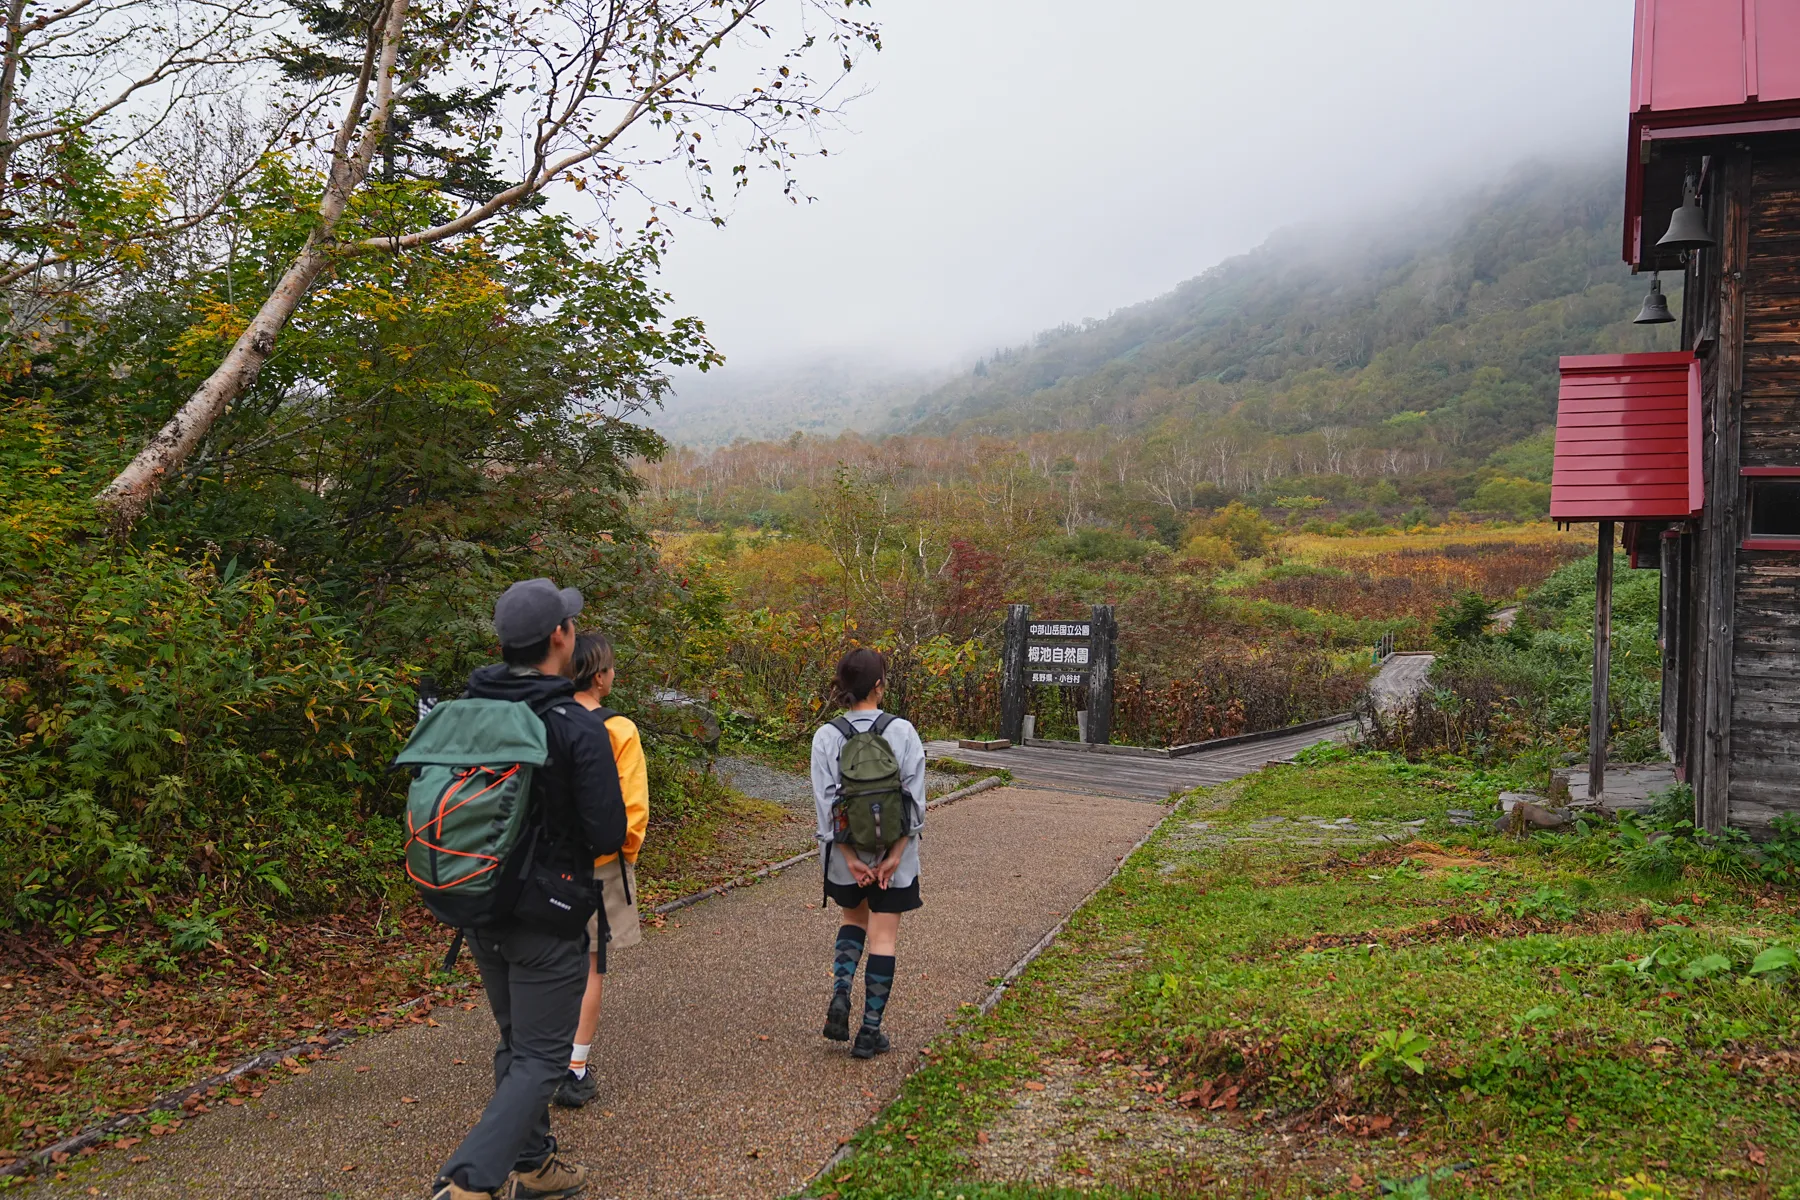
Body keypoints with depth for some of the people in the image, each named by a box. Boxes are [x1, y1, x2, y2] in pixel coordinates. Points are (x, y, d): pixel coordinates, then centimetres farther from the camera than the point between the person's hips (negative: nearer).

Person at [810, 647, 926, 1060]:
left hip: (846, 852, 2)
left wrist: (850, 857, -7)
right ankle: (870, 1032, 11)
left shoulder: (826, 737, -7)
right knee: (883, 937, 8)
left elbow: (827, 803, -9)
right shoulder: (903, 732, -10)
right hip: (894, 854, -2)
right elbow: (914, 798, -12)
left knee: (854, 919, 26)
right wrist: (895, 855, -10)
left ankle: (840, 993, 5)